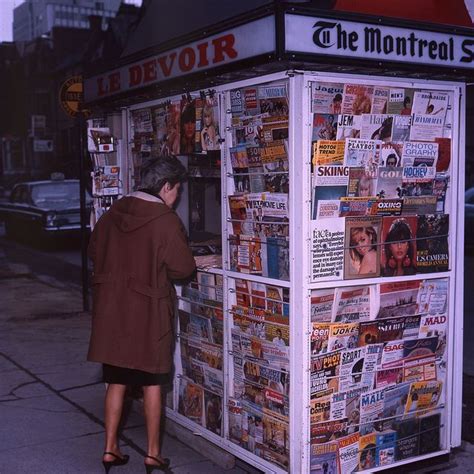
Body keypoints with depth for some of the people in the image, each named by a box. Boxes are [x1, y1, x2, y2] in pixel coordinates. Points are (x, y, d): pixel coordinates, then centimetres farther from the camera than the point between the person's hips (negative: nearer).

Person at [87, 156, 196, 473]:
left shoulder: (113, 213, 2)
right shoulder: (166, 221, -16)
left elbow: (94, 252, 12)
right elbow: (183, 268, -11)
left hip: (112, 310, 5)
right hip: (149, 313, -5)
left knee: (116, 380, 15)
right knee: (152, 382, 9)